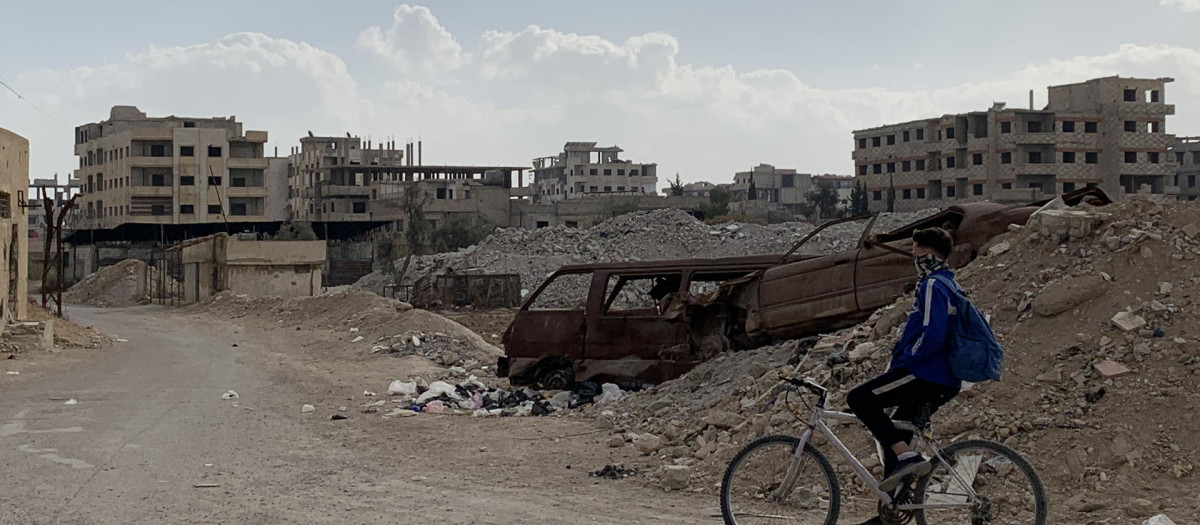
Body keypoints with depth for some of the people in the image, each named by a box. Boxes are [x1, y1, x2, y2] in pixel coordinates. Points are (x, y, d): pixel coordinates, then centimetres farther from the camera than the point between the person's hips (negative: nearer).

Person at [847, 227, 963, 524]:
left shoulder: (934, 286, -13)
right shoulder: (945, 284, 21)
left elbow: (932, 336, -24)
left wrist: (904, 361, -13)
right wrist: (900, 358, 23)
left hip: (926, 375, -10)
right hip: (940, 382, 10)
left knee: (859, 398, -13)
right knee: (894, 438, 13)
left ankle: (907, 457, -18)